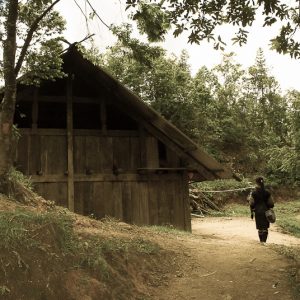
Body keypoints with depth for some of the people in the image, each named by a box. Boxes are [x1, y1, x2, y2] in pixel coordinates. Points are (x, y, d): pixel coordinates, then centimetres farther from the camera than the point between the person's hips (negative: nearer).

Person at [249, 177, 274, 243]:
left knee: (260, 227, 11)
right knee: (265, 228, 7)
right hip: (266, 212, 0)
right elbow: (271, 204, 0)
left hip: (257, 212, 0)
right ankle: (264, 241, -1)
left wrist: (252, 212, 4)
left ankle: (261, 241, 16)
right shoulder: (267, 193, -4)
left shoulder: (254, 193, -8)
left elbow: (251, 204, -6)